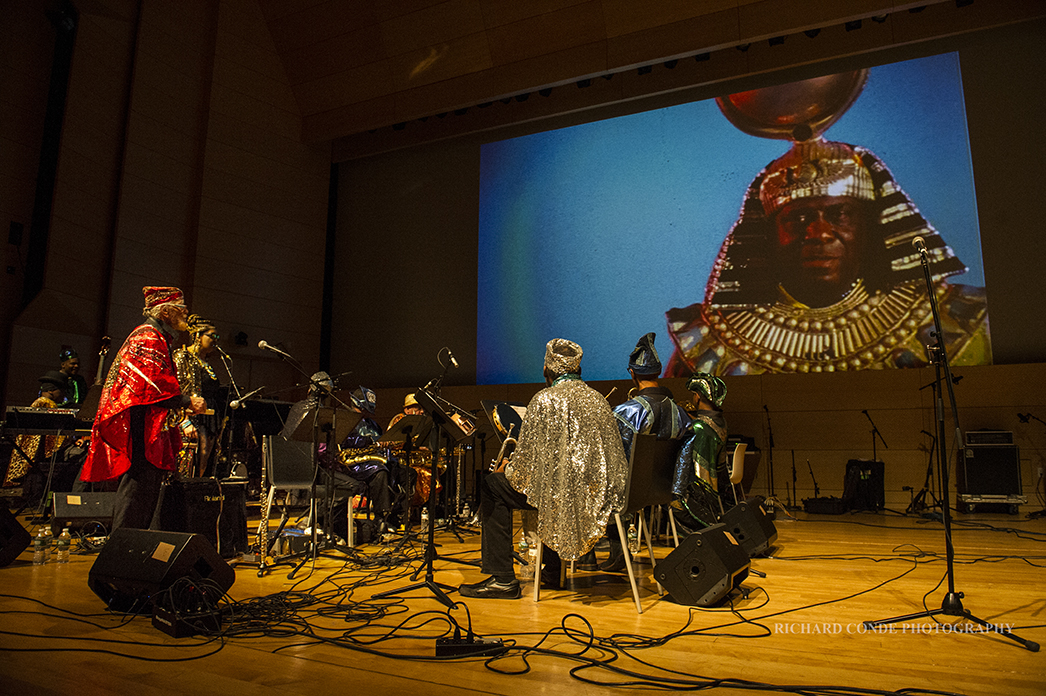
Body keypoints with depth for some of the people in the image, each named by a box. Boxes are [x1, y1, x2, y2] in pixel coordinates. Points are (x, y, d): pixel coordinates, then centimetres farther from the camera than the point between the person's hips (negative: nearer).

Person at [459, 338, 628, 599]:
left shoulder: (545, 399, -8)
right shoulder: (598, 399, 13)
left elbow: (527, 457, -10)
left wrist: (508, 470, 13)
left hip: (564, 491, -8)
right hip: (599, 493, 8)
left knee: (492, 487, 7)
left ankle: (503, 579, 6)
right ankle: (552, 572, 39)